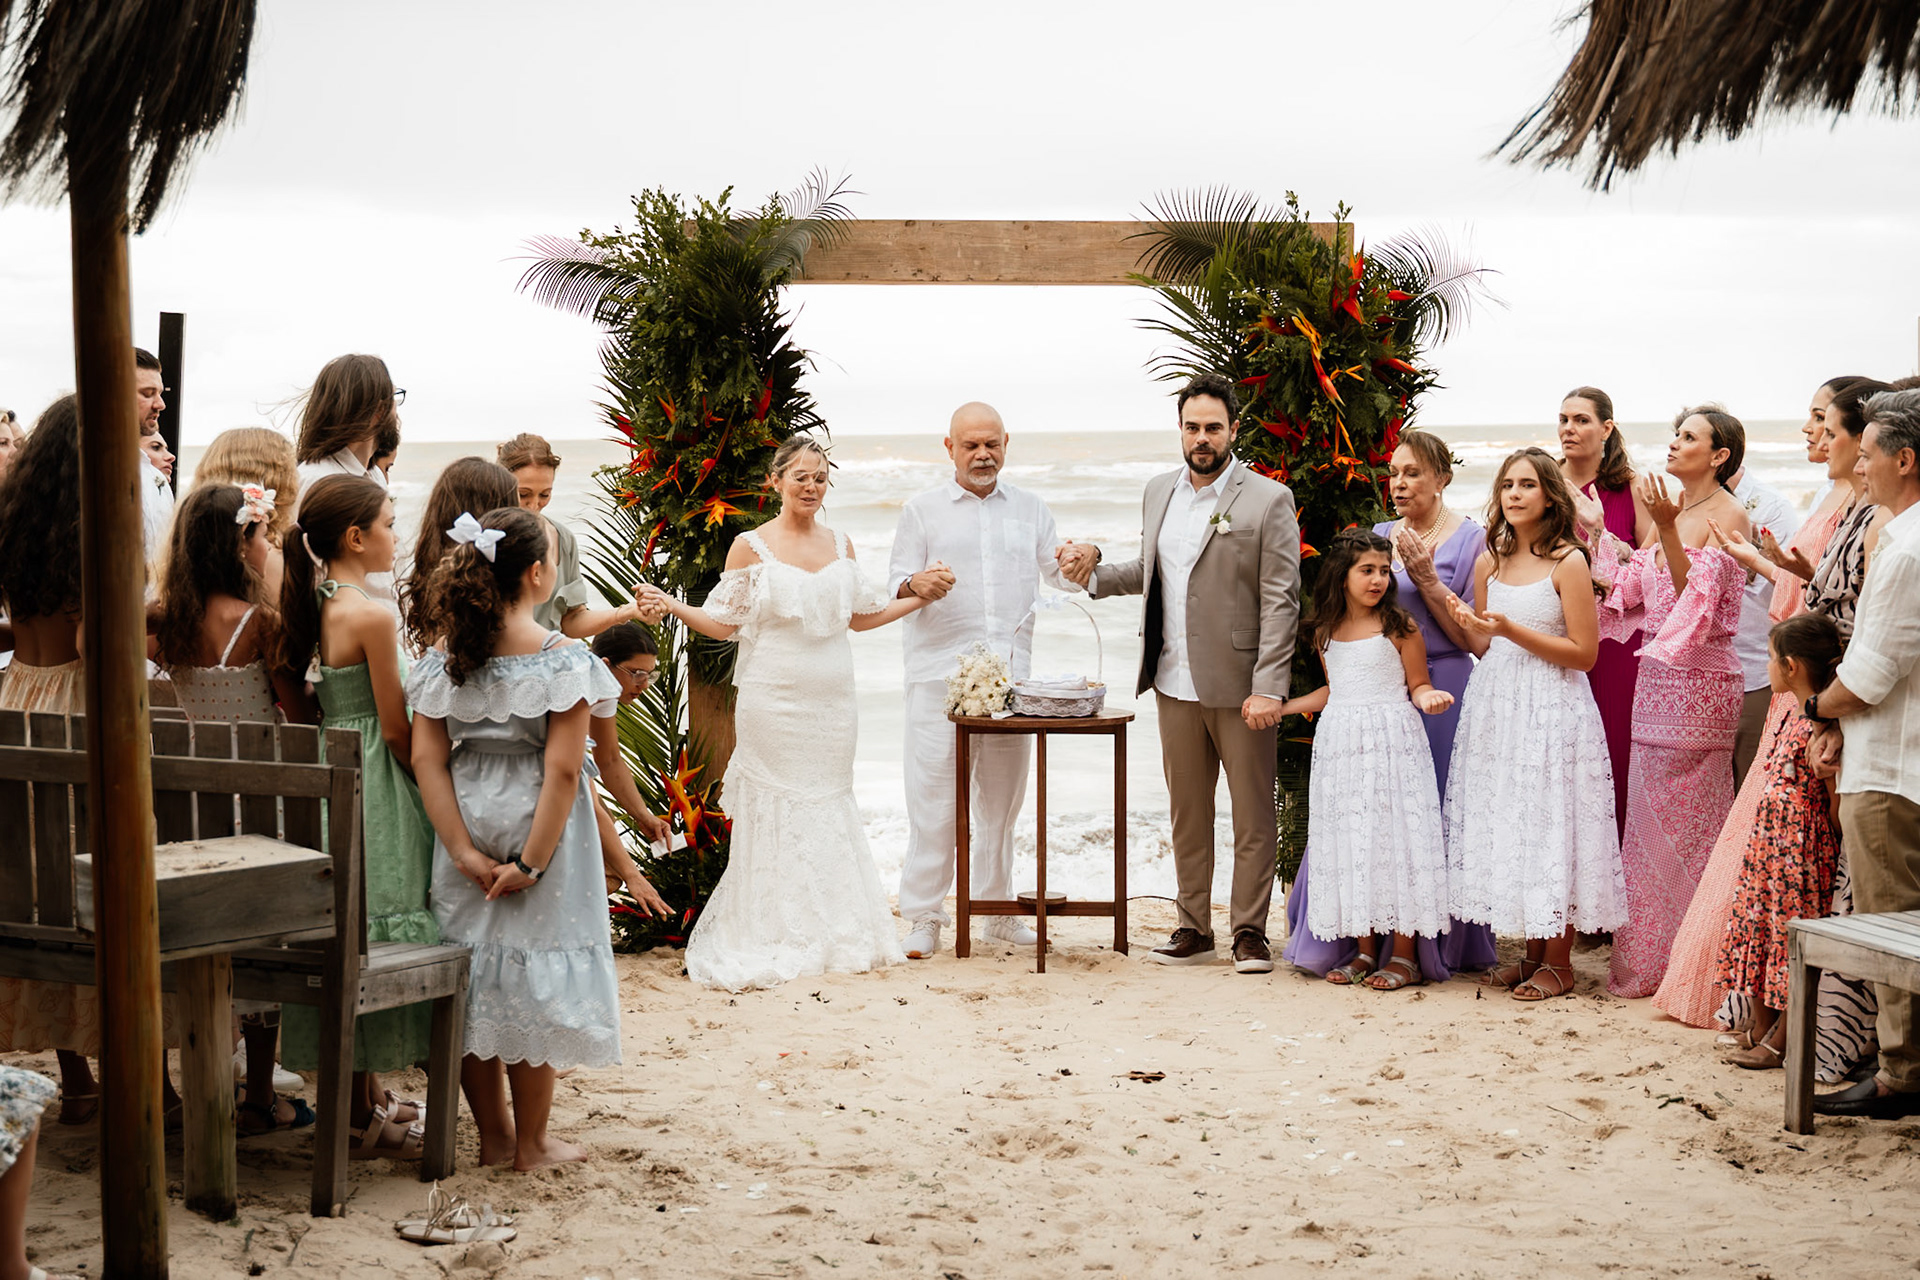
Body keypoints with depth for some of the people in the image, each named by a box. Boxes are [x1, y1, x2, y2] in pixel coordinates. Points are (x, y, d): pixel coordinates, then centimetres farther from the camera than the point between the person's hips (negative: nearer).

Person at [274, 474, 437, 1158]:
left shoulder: (308, 608, 6)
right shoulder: (372, 615, -18)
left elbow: (305, 706, 12)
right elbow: (396, 729, -14)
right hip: (374, 787, -9)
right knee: (374, 929, -1)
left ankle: (364, 1094, 27)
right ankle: (364, 1116, 7)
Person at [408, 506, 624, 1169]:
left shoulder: (444, 656, 1)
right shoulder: (562, 658, -13)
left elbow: (427, 756, -4)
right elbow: (562, 769, -19)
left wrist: (464, 851, -5)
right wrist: (532, 861, -15)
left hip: (468, 834, 4)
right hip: (536, 830, -4)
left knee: (473, 975, 14)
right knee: (533, 981, 7)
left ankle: (493, 1135, 24)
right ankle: (531, 1142, 16)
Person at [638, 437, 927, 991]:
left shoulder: (840, 544, 10)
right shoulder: (750, 547, -2)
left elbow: (861, 615, 19)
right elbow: (724, 623, 0)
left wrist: (921, 597, 17)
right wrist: (670, 605, -14)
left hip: (832, 698, 4)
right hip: (774, 700, -4)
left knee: (830, 804, 8)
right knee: (776, 807, -3)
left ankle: (833, 934, 16)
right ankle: (778, 938, 5)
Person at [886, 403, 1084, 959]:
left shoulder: (1029, 509, 16)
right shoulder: (922, 510, 7)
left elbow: (1060, 575, 16)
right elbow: (894, 588, 3)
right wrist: (917, 586, -20)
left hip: (1011, 675, 3)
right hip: (940, 674, -3)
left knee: (1002, 797, 8)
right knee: (934, 797, -6)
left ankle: (997, 909, 18)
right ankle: (923, 918, 0)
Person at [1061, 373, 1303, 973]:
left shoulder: (1268, 500, -7)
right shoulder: (1159, 492, 12)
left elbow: (1280, 602, -10)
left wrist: (1268, 689, -15)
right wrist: (1095, 569, 7)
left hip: (1240, 686, -5)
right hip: (1175, 683, 5)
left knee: (1253, 814, 3)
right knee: (1187, 813, 11)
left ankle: (1250, 931, 13)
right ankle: (1194, 928, 21)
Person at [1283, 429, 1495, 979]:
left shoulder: (1470, 540, -1)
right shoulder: (1380, 536, 13)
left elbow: (1470, 635, -6)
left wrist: (1426, 577, -14)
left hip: (1440, 690, -4)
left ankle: (1435, 946, 6)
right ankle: (1362, 939, 9)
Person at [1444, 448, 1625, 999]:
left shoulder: (1568, 563, -8)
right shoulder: (1489, 562, 10)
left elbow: (1584, 652, -11)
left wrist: (1512, 630, -18)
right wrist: (1467, 624, -6)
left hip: (1552, 710, -6)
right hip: (1495, 707, 6)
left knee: (1551, 829, -3)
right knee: (1506, 829, 8)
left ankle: (1559, 965, 6)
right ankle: (1532, 953, 19)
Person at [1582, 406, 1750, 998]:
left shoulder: (1727, 516, -9)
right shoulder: (1671, 509, 14)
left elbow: (1697, 596, -18)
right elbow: (1630, 588, 12)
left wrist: (1667, 530, -25)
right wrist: (1597, 531, 11)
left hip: (1701, 678, -8)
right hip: (1657, 674, 8)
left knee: (1686, 822, -2)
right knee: (1651, 820, 11)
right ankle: (1648, 961, 18)